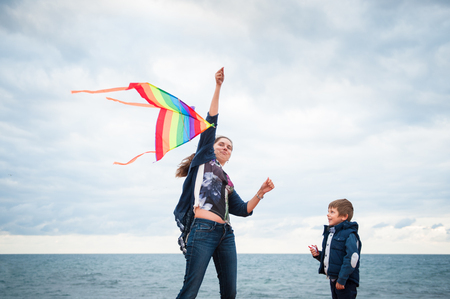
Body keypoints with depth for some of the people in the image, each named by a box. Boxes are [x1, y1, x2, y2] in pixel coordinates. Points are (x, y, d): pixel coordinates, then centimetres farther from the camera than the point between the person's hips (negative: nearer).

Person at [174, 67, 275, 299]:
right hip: (203, 229, -6)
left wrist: (261, 193, 5)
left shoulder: (227, 182, 28)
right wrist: (218, 87, -2)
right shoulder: (204, 158, 15)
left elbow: (243, 210, 19)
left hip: (225, 234, 7)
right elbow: (210, 124, 5)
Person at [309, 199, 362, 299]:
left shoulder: (350, 234, -14)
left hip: (346, 282, -9)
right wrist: (318, 254, 2)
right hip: (333, 279, 9)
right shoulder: (329, 233, 14)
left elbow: (352, 258, -22)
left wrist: (342, 279, -23)